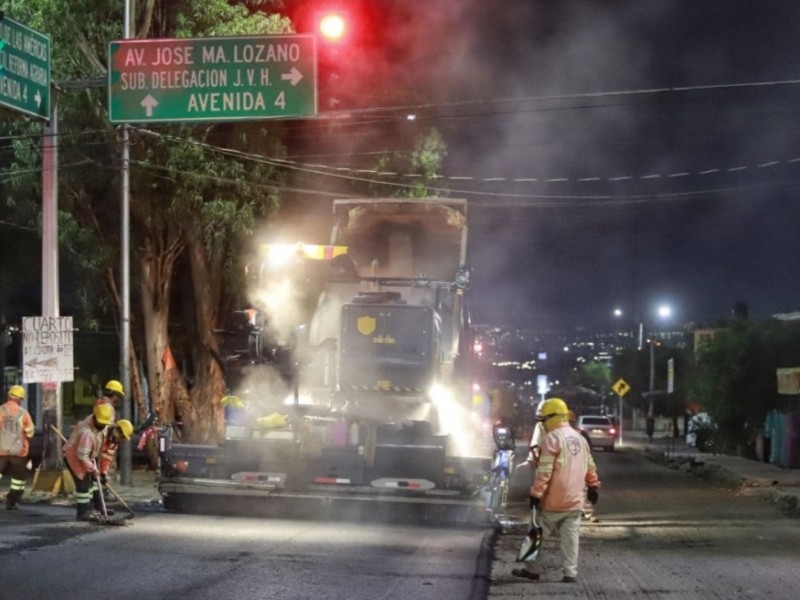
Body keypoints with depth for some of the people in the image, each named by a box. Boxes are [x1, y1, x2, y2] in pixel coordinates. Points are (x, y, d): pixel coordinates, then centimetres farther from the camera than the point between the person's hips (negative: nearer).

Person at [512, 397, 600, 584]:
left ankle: (530, 569, 14)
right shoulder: (580, 438, 11)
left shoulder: (552, 438, -14)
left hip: (554, 500, -6)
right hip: (574, 500, 6)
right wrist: (593, 487, 28)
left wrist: (536, 494, -16)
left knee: (538, 534, 7)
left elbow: (544, 471, -18)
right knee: (570, 538, 6)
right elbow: (590, 467, 18)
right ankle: (570, 573, 2)